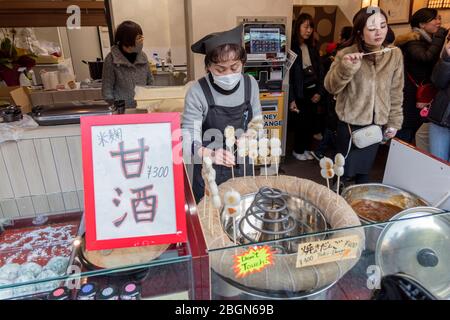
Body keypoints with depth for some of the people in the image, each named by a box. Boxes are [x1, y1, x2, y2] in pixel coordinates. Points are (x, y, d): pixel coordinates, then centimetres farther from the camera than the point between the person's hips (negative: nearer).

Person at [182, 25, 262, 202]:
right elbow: (188, 138, -22)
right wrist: (210, 155, -41)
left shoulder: (250, 84, -7)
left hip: (242, 167, 4)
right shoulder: (197, 92, -21)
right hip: (208, 172, -3)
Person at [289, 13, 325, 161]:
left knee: (311, 121, 10)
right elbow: (288, 75, -14)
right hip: (300, 93, -6)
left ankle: (306, 148, 28)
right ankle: (298, 150, 22)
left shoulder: (312, 47, 9)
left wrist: (319, 92, 2)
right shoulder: (291, 47, -11)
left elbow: (320, 70, 12)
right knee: (302, 122, 2)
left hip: (313, 91, 6)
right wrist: (291, 99, -17)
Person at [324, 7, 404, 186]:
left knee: (364, 171, 16)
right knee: (345, 172, 3)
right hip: (350, 123, -3)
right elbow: (331, 87, -16)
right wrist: (345, 67, -33)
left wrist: (394, 122, 6)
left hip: (377, 124, 3)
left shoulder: (395, 55, 0)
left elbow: (396, 92, 6)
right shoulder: (346, 54, -10)